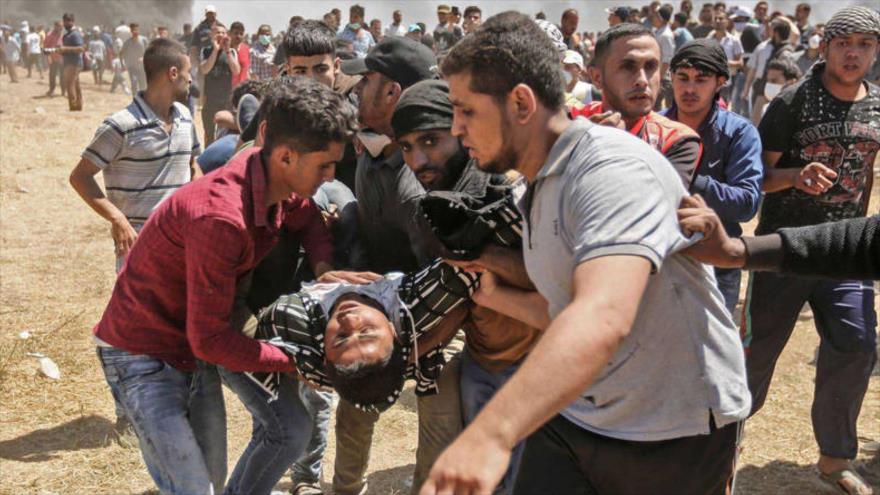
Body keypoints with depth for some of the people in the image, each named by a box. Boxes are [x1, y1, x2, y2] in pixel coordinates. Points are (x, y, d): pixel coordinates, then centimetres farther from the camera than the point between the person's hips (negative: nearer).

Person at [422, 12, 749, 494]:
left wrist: (491, 434, -52)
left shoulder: (613, 166, -23)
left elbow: (603, 319, -40)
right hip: (572, 416, 7)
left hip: (675, 435, -7)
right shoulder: (539, 190, 8)